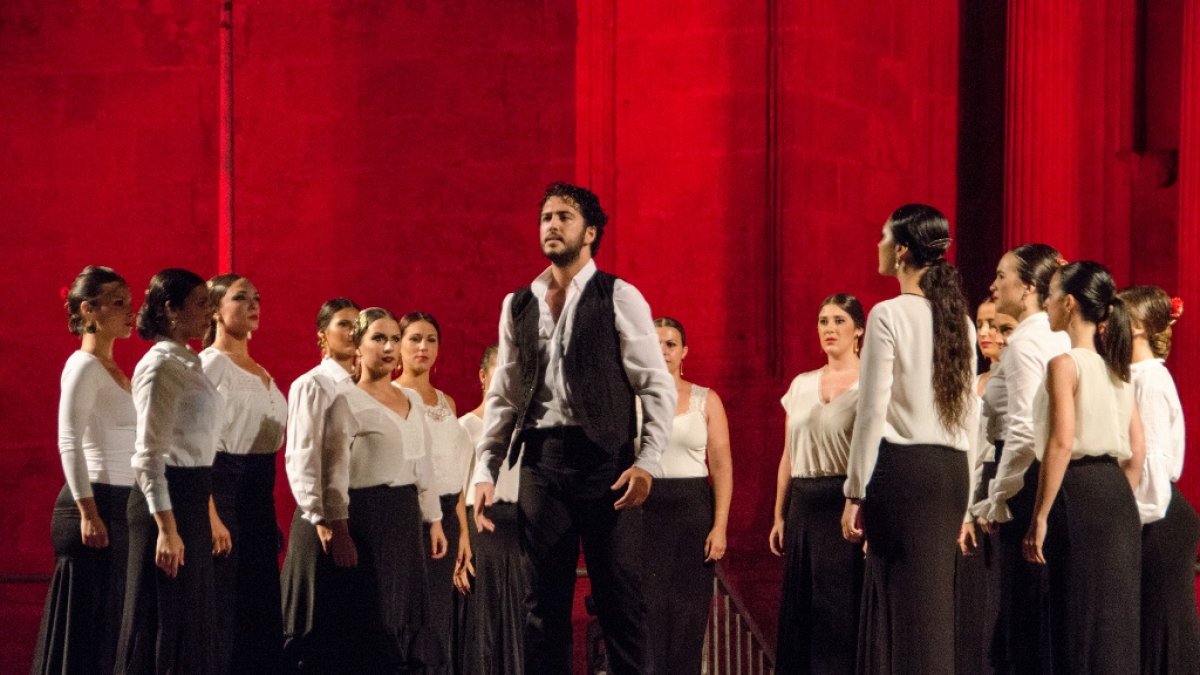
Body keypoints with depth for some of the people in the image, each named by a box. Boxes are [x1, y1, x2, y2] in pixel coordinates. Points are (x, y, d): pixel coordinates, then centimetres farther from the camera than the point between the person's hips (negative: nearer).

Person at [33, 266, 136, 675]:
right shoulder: (84, 366, -11)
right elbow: (70, 442, -19)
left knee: (112, 624, 10)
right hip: (97, 505, -9)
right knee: (88, 625, -7)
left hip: (119, 506, 9)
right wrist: (88, 513, -23)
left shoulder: (111, 369, 16)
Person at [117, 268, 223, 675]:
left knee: (191, 623, 12)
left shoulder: (188, 365, 15)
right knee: (164, 626, -4)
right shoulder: (160, 367, -13)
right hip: (167, 501, -9)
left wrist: (209, 516, 21)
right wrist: (166, 528, -23)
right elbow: (148, 455, -19)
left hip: (193, 501, 9)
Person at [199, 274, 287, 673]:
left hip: (259, 494, 8)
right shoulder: (210, 364, -8)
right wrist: (210, 515, -21)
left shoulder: (260, 372, 17)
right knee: (225, 607, -7)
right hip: (224, 489, -8)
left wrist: (271, 516, 18)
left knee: (260, 607, 8)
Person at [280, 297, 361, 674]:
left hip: (360, 522, 6)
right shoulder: (312, 386, -5)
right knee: (316, 637, -1)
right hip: (325, 524, -6)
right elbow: (300, 460, -10)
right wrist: (322, 522, -15)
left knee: (351, 632, 6)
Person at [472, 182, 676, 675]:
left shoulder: (620, 298, 0)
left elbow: (657, 386, -3)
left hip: (604, 459, -4)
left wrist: (647, 462, -14)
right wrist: (485, 471, 6)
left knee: (619, 599, -1)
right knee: (546, 601, 7)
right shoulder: (518, 305, 12)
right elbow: (503, 397, 14)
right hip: (540, 462, 4)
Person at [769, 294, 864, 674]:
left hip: (845, 504, -5)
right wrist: (779, 515, 13)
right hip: (803, 506, 5)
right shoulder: (801, 385, 14)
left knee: (840, 610, -5)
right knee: (799, 611, 6)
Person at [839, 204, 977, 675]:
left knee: (910, 608, -4)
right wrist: (964, 500, 18)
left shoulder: (889, 315, -9)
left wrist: (855, 494, -7)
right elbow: (969, 415, 14)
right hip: (953, 471, 7)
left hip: (902, 467, -7)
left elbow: (873, 412, -11)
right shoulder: (959, 319, 11)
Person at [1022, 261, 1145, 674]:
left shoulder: (1066, 364, -9)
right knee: (1115, 623, 9)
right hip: (1118, 495, 8)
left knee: (1081, 627, -5)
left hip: (1080, 493, -8)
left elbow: (1061, 443, -18)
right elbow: (1137, 451, 14)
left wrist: (1039, 517, -16)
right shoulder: (1115, 366, 14)